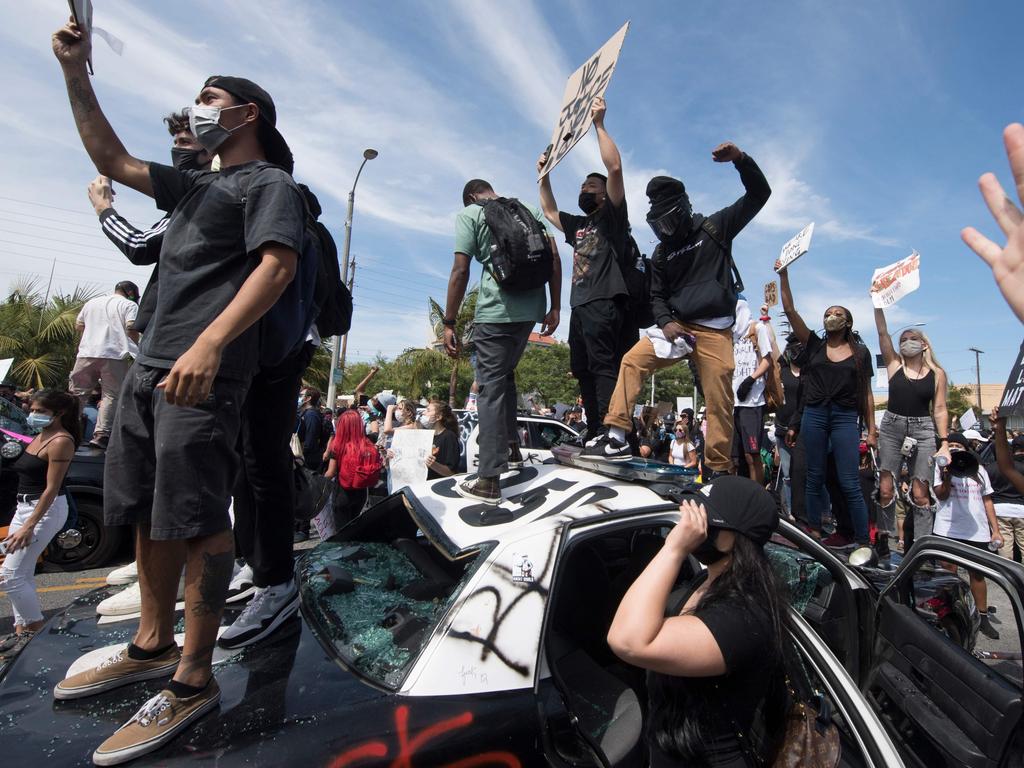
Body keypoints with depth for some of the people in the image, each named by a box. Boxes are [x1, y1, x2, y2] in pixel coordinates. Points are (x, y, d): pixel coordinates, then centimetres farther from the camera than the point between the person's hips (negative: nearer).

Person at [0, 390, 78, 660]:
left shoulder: (60, 441, -17)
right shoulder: (40, 435, 11)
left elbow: (52, 488, -20)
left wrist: (29, 526, -20)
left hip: (46, 509, -9)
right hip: (24, 506, 9)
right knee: (22, 573, 13)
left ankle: (37, 629, 6)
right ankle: (22, 630, 24)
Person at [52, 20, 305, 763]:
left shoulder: (270, 182, 1)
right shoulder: (196, 184, 27)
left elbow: (277, 265, -15)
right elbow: (113, 160, 33)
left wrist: (209, 344, -26)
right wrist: (77, 75, 25)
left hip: (205, 370, -9)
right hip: (151, 365, 9)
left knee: (195, 520, -8)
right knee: (147, 512, 13)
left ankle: (193, 680, 5)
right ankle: (153, 644, 29)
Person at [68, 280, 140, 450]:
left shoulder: (91, 302, 23)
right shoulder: (129, 305, 4)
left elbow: (78, 326, 25)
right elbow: (131, 328, -8)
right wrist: (134, 349, 4)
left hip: (86, 353, 5)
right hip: (114, 355, -5)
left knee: (77, 393, 11)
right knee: (111, 395, -3)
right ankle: (101, 435, -11)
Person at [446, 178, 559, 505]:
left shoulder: (469, 214, 7)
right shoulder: (529, 209, 20)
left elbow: (460, 271, -4)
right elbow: (554, 258, 10)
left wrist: (449, 324, -2)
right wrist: (554, 308, 10)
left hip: (494, 310, -5)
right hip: (531, 308, 6)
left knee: (491, 387, -5)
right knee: (505, 375, 22)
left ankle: (489, 481, -8)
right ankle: (511, 448, 27)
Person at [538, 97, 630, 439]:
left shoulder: (611, 215, 8)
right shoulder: (578, 225, 29)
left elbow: (615, 168, -5)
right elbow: (549, 211, 41)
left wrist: (598, 124, -2)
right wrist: (544, 175, 36)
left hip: (604, 304, -8)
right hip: (580, 306, 8)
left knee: (604, 368, -16)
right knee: (584, 372, 4)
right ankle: (593, 437, 7)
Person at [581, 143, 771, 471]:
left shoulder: (715, 228, 7)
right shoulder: (661, 253, 14)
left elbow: (759, 194, 5)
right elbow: (657, 295, 14)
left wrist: (741, 159, -10)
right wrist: (665, 322, -7)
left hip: (714, 330, -3)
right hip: (676, 326, 3)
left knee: (719, 401, -7)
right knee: (632, 361, -14)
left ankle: (717, 470, 4)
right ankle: (616, 437, -14)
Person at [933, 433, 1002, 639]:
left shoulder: (978, 470, 12)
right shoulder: (940, 467, 2)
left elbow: (987, 501, 13)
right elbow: (941, 495, -6)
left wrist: (995, 529, 8)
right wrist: (947, 475, -21)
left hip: (977, 530, 3)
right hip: (948, 529, -3)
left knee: (977, 573, 8)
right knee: (949, 572, 1)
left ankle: (983, 618, 18)